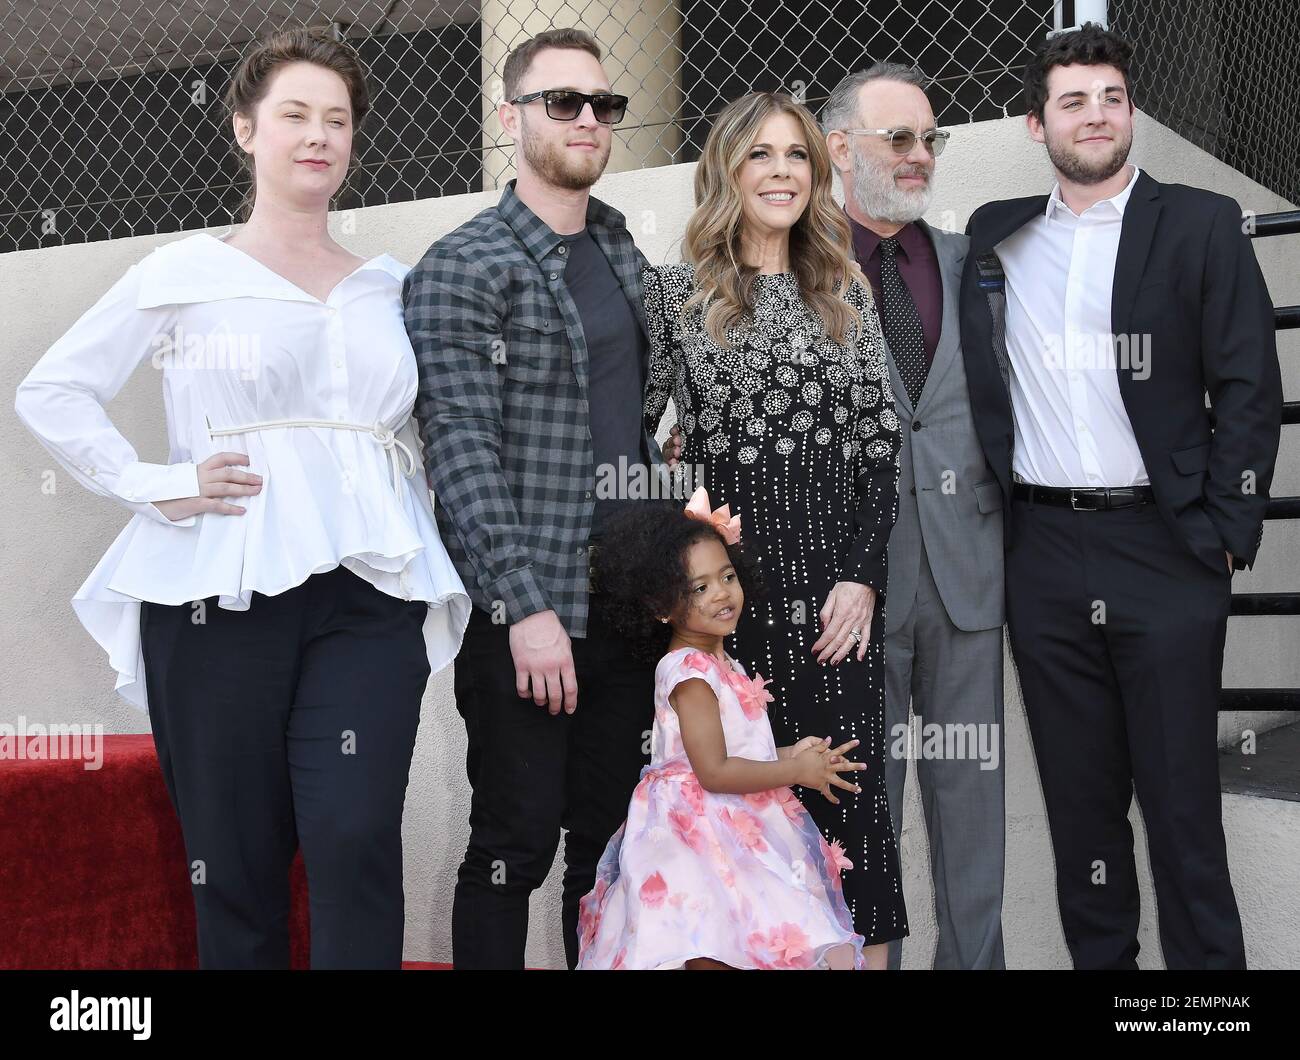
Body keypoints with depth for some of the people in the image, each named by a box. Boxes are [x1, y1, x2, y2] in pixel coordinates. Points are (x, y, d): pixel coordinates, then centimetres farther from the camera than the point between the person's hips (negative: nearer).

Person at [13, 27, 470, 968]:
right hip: (222, 595, -1)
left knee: (356, 842, -12)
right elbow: (52, 393, 7)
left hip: (370, 595, 2)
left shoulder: (390, 285, 15)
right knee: (236, 862, 3)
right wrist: (155, 488, -4)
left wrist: (429, 522, 7)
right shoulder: (186, 273, 6)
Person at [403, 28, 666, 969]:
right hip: (526, 609, -6)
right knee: (515, 845, 1)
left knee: (610, 841, 12)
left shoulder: (622, 252, 15)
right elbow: (462, 451, -14)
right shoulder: (463, 269, -7)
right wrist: (526, 606, -20)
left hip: (627, 599, 6)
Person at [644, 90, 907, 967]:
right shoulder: (673, 293, 5)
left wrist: (863, 576, -3)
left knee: (849, 790, 1)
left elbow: (882, 442, 7)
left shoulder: (847, 292, 12)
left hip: (838, 589, 2)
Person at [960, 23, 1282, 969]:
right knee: (1078, 792, 10)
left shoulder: (1201, 226, 2)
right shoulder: (996, 240, 11)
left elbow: (1248, 390, -1)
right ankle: (1099, 957, 22)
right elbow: (976, 391, 15)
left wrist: (1226, 534, -7)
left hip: (1164, 548, -3)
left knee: (1180, 792, 0)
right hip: (1043, 557, 3)